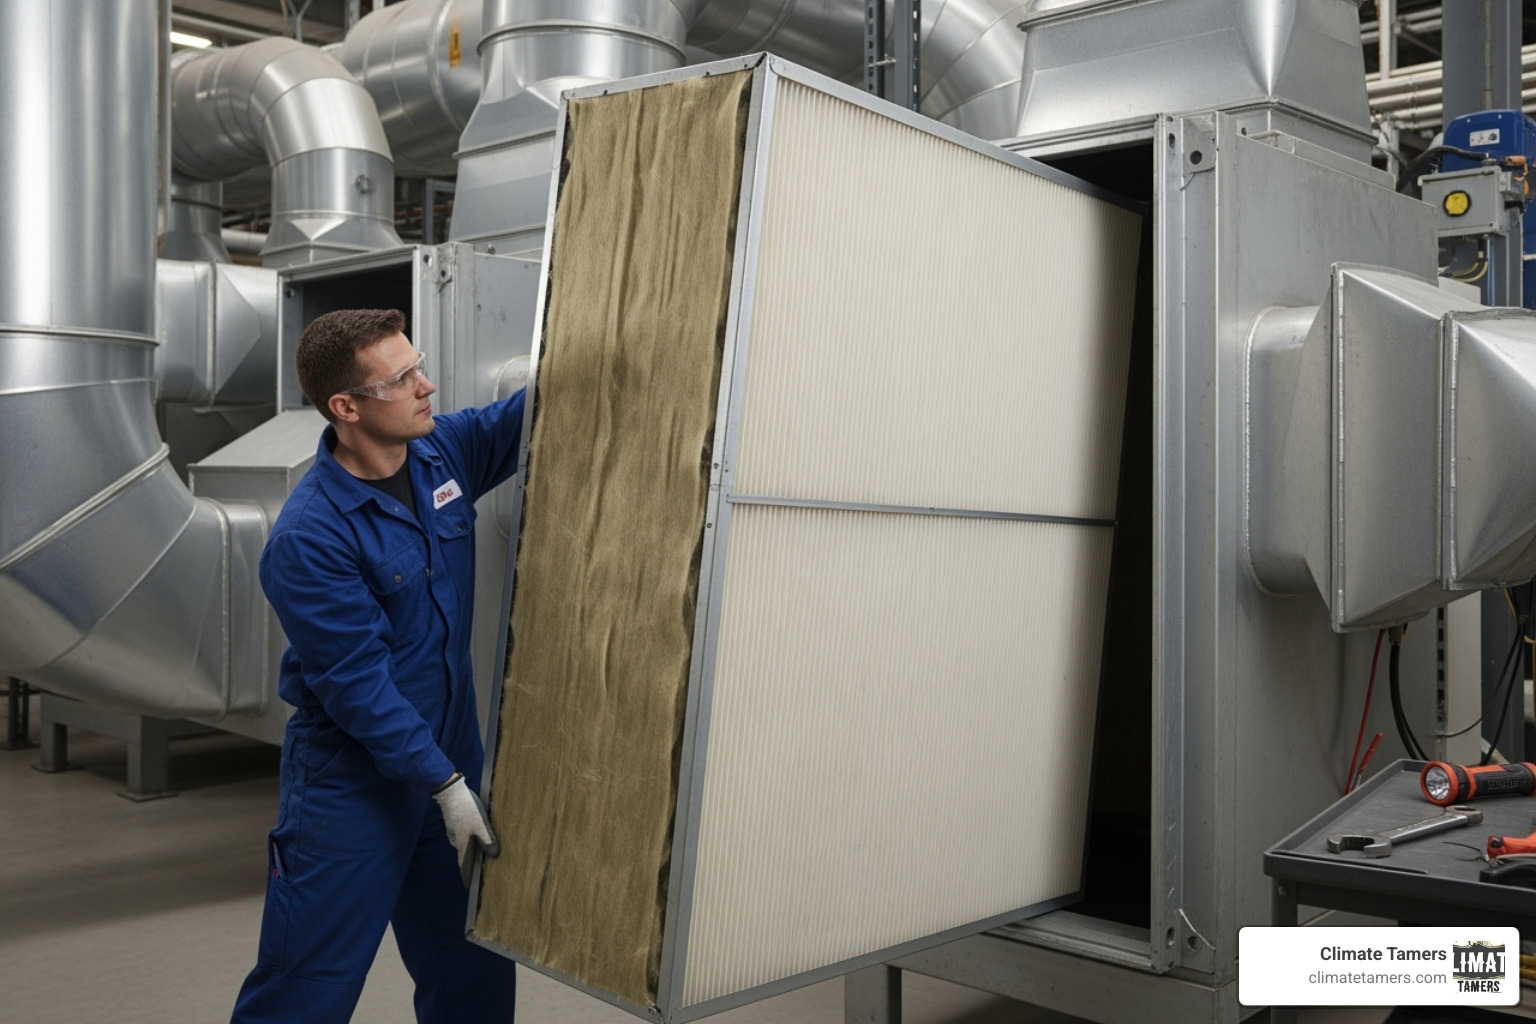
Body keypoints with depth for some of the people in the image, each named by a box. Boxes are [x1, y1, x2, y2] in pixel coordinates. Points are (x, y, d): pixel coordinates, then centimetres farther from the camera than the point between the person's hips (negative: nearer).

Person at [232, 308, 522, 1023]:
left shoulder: (442, 453, -3)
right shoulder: (308, 539, -23)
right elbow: (357, 684, -21)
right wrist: (444, 783, -19)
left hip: (452, 759, 7)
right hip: (352, 783, -6)